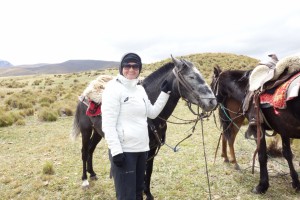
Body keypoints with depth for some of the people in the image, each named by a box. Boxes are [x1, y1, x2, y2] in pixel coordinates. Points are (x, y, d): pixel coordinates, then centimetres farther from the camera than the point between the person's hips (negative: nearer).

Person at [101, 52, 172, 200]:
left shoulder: (140, 89, 11)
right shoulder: (114, 88, -11)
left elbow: (152, 113, 18)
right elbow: (108, 124, -16)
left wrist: (165, 93, 11)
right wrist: (116, 151, -22)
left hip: (142, 149, 8)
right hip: (124, 150, -7)